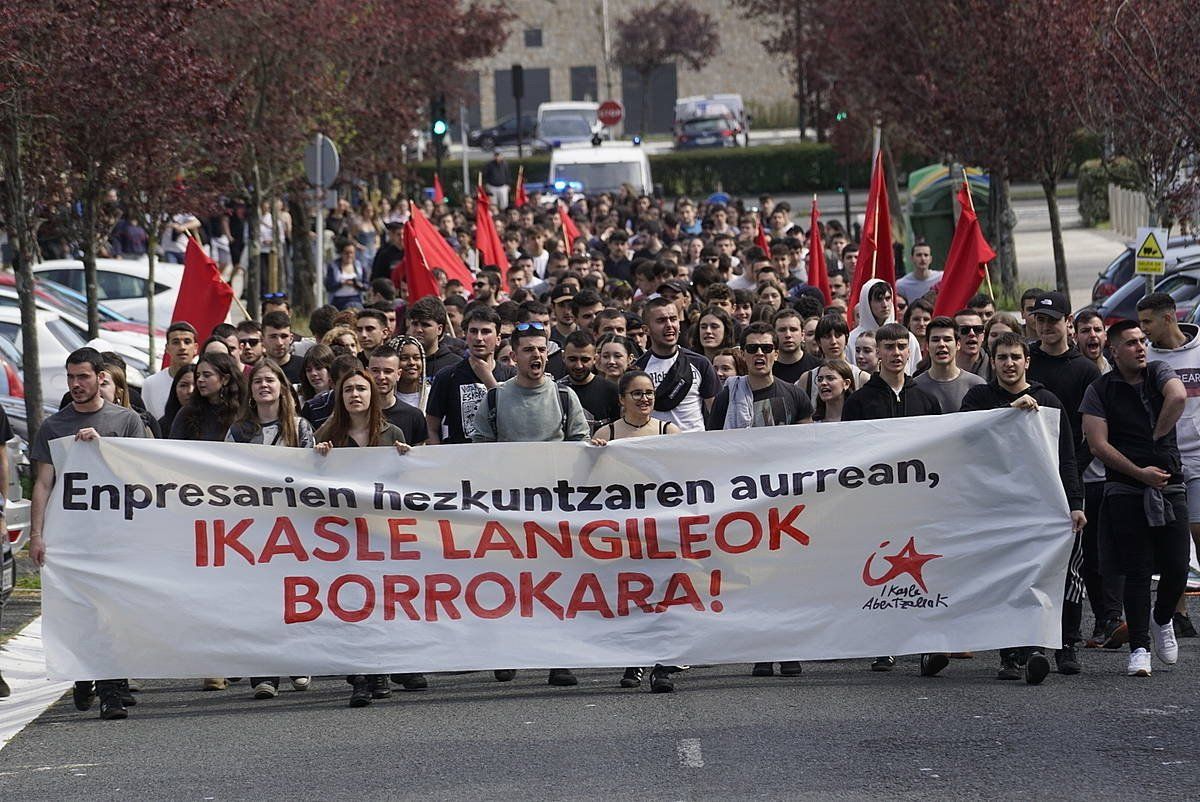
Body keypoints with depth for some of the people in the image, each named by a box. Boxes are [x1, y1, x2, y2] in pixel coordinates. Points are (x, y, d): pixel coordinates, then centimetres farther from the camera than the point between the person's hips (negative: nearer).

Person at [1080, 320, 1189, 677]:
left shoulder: (1159, 373, 8)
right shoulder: (1100, 390, 1)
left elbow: (1179, 397, -14)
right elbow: (1099, 444, -6)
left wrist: (1156, 438, -10)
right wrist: (1140, 472, -11)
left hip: (1170, 487, 2)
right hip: (1126, 491, -2)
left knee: (1177, 570, 0)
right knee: (1136, 572, -3)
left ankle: (1161, 620, 29)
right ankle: (1139, 649, 2)